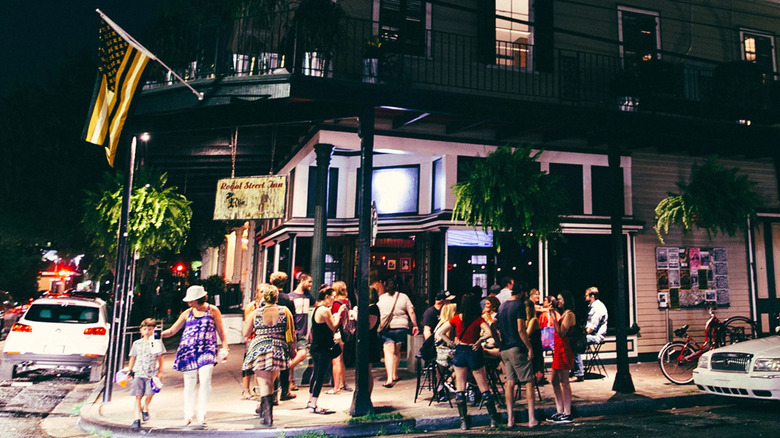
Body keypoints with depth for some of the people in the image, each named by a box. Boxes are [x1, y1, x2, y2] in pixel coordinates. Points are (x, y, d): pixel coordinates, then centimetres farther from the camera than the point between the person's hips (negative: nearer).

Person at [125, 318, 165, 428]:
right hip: (139, 373, 1)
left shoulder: (157, 342, 5)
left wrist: (160, 371, 3)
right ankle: (137, 418, 4)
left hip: (152, 373, -1)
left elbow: (160, 358, 7)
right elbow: (132, 358, 16)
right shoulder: (137, 344, 9)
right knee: (138, 396, -1)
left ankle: (145, 408, 25)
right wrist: (129, 370, 11)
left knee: (150, 393, -7)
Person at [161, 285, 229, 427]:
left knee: (205, 380, -16)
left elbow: (221, 332, 8)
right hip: (188, 351, 3)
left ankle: (201, 415, -7)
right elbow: (172, 330, 13)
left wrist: (225, 348, -1)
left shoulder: (213, 311, 5)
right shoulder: (187, 313, 12)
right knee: (189, 383, 4)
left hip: (207, 350, -3)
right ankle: (188, 416, 18)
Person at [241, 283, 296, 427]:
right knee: (271, 381, 21)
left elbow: (246, 333, 4)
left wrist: (247, 321, 19)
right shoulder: (285, 311, -1)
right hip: (279, 351, 3)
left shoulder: (255, 313, -4)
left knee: (264, 383, 0)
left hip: (260, 350, -2)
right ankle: (264, 407, 39)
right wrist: (293, 348, 16)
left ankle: (268, 416, -6)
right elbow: (291, 333, 3)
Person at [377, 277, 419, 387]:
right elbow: (411, 312, 1)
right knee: (397, 351, 16)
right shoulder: (404, 297, 5)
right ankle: (395, 375, 27)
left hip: (385, 328, -1)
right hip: (401, 327, 1)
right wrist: (415, 325, 8)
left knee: (388, 352, -5)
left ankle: (390, 378, -15)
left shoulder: (381, 298, 6)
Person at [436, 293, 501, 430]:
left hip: (460, 352, 2)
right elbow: (488, 332, -25)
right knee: (483, 387, 10)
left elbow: (440, 332, -3)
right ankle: (493, 419, 15)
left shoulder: (456, 319, -3)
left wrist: (452, 342, 0)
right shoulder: (478, 319, -10)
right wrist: (479, 340, -10)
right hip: (474, 352, -2)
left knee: (460, 388, 9)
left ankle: (463, 421, 10)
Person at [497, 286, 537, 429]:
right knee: (529, 381, 1)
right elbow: (520, 330, -16)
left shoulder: (501, 306, 12)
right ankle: (531, 419, -1)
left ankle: (510, 419, 9)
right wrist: (530, 348, -11)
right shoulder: (519, 305, -10)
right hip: (517, 348, -7)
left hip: (505, 349, 7)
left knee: (509, 382, 9)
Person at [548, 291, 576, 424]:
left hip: (564, 350, -10)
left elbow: (561, 333, -19)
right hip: (558, 349, 10)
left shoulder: (569, 314, -11)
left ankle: (567, 414, -2)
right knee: (555, 381, 11)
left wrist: (553, 317, -19)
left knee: (564, 381, -7)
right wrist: (554, 314, 17)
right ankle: (559, 412, 18)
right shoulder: (561, 313, 20)